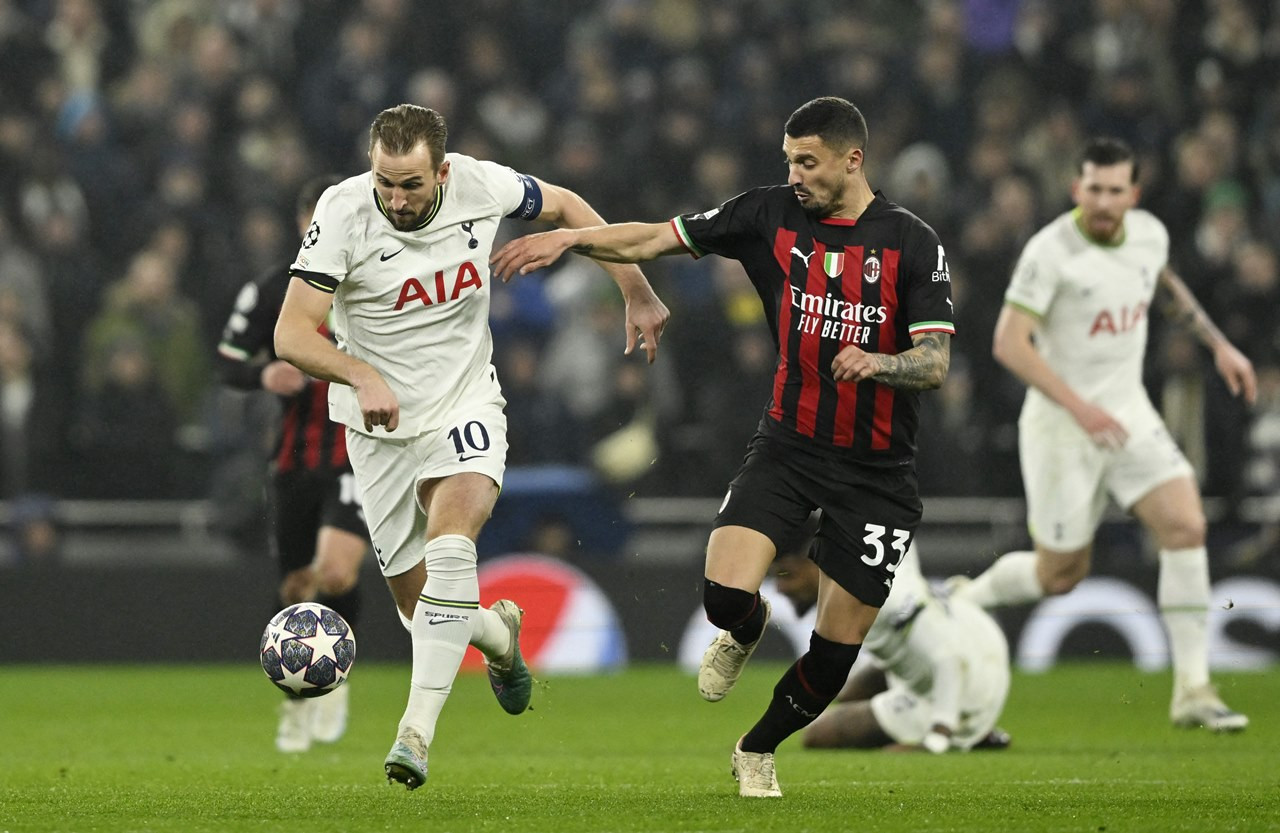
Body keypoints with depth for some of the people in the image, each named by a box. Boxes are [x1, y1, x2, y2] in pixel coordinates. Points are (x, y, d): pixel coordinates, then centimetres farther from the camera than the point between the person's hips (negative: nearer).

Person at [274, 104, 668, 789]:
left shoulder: (481, 185, -13)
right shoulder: (342, 213, -19)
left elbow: (564, 206, 9)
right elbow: (292, 333, -22)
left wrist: (638, 294, 10)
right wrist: (362, 375, -40)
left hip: (466, 406, 0)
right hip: (381, 428, 0)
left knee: (449, 543, -29)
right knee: (424, 613, 5)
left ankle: (417, 729, -30)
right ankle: (497, 631, 42)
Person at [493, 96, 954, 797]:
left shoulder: (913, 245, -9)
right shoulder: (772, 214, -1)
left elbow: (936, 362, -15)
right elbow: (656, 239, 3)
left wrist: (877, 362, -35)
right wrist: (568, 237, -7)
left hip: (876, 470, -1)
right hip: (787, 444, 1)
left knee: (836, 653, 1)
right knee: (725, 593, -22)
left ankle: (757, 751, 30)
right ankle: (745, 633, 18)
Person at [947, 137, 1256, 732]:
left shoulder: (1149, 234, 1)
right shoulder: (1050, 251, -19)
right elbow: (1009, 343, -22)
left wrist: (1219, 345, 22)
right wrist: (1079, 406, -29)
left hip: (1127, 410, 5)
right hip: (1060, 422, -5)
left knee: (1186, 526, -13)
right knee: (1061, 574, 1)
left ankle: (1192, 692, -8)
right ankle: (963, 601, 32)